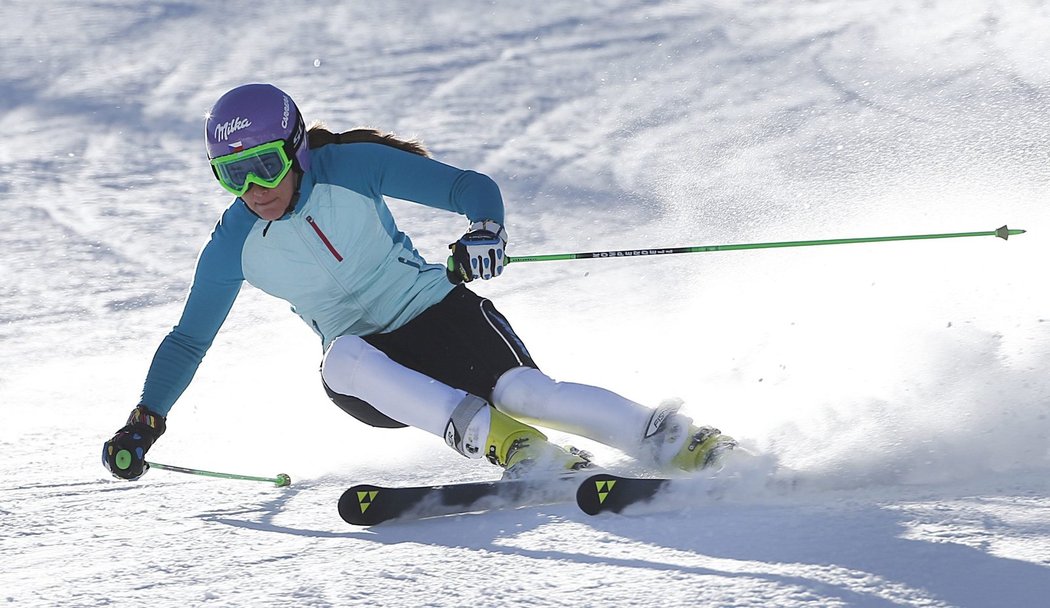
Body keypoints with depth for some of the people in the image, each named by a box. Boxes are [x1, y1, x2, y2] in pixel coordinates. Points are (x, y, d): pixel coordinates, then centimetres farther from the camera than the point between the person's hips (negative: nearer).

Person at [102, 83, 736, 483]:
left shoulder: (353, 168, -13)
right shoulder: (233, 248, -5)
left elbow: (471, 186, -13)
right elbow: (187, 341, 5)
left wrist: (486, 231, -36)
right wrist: (144, 425, -6)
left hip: (441, 312, -2)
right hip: (371, 365, 2)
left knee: (522, 391, -32)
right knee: (344, 357, -34)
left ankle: (676, 441, -29)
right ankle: (514, 449, -44)